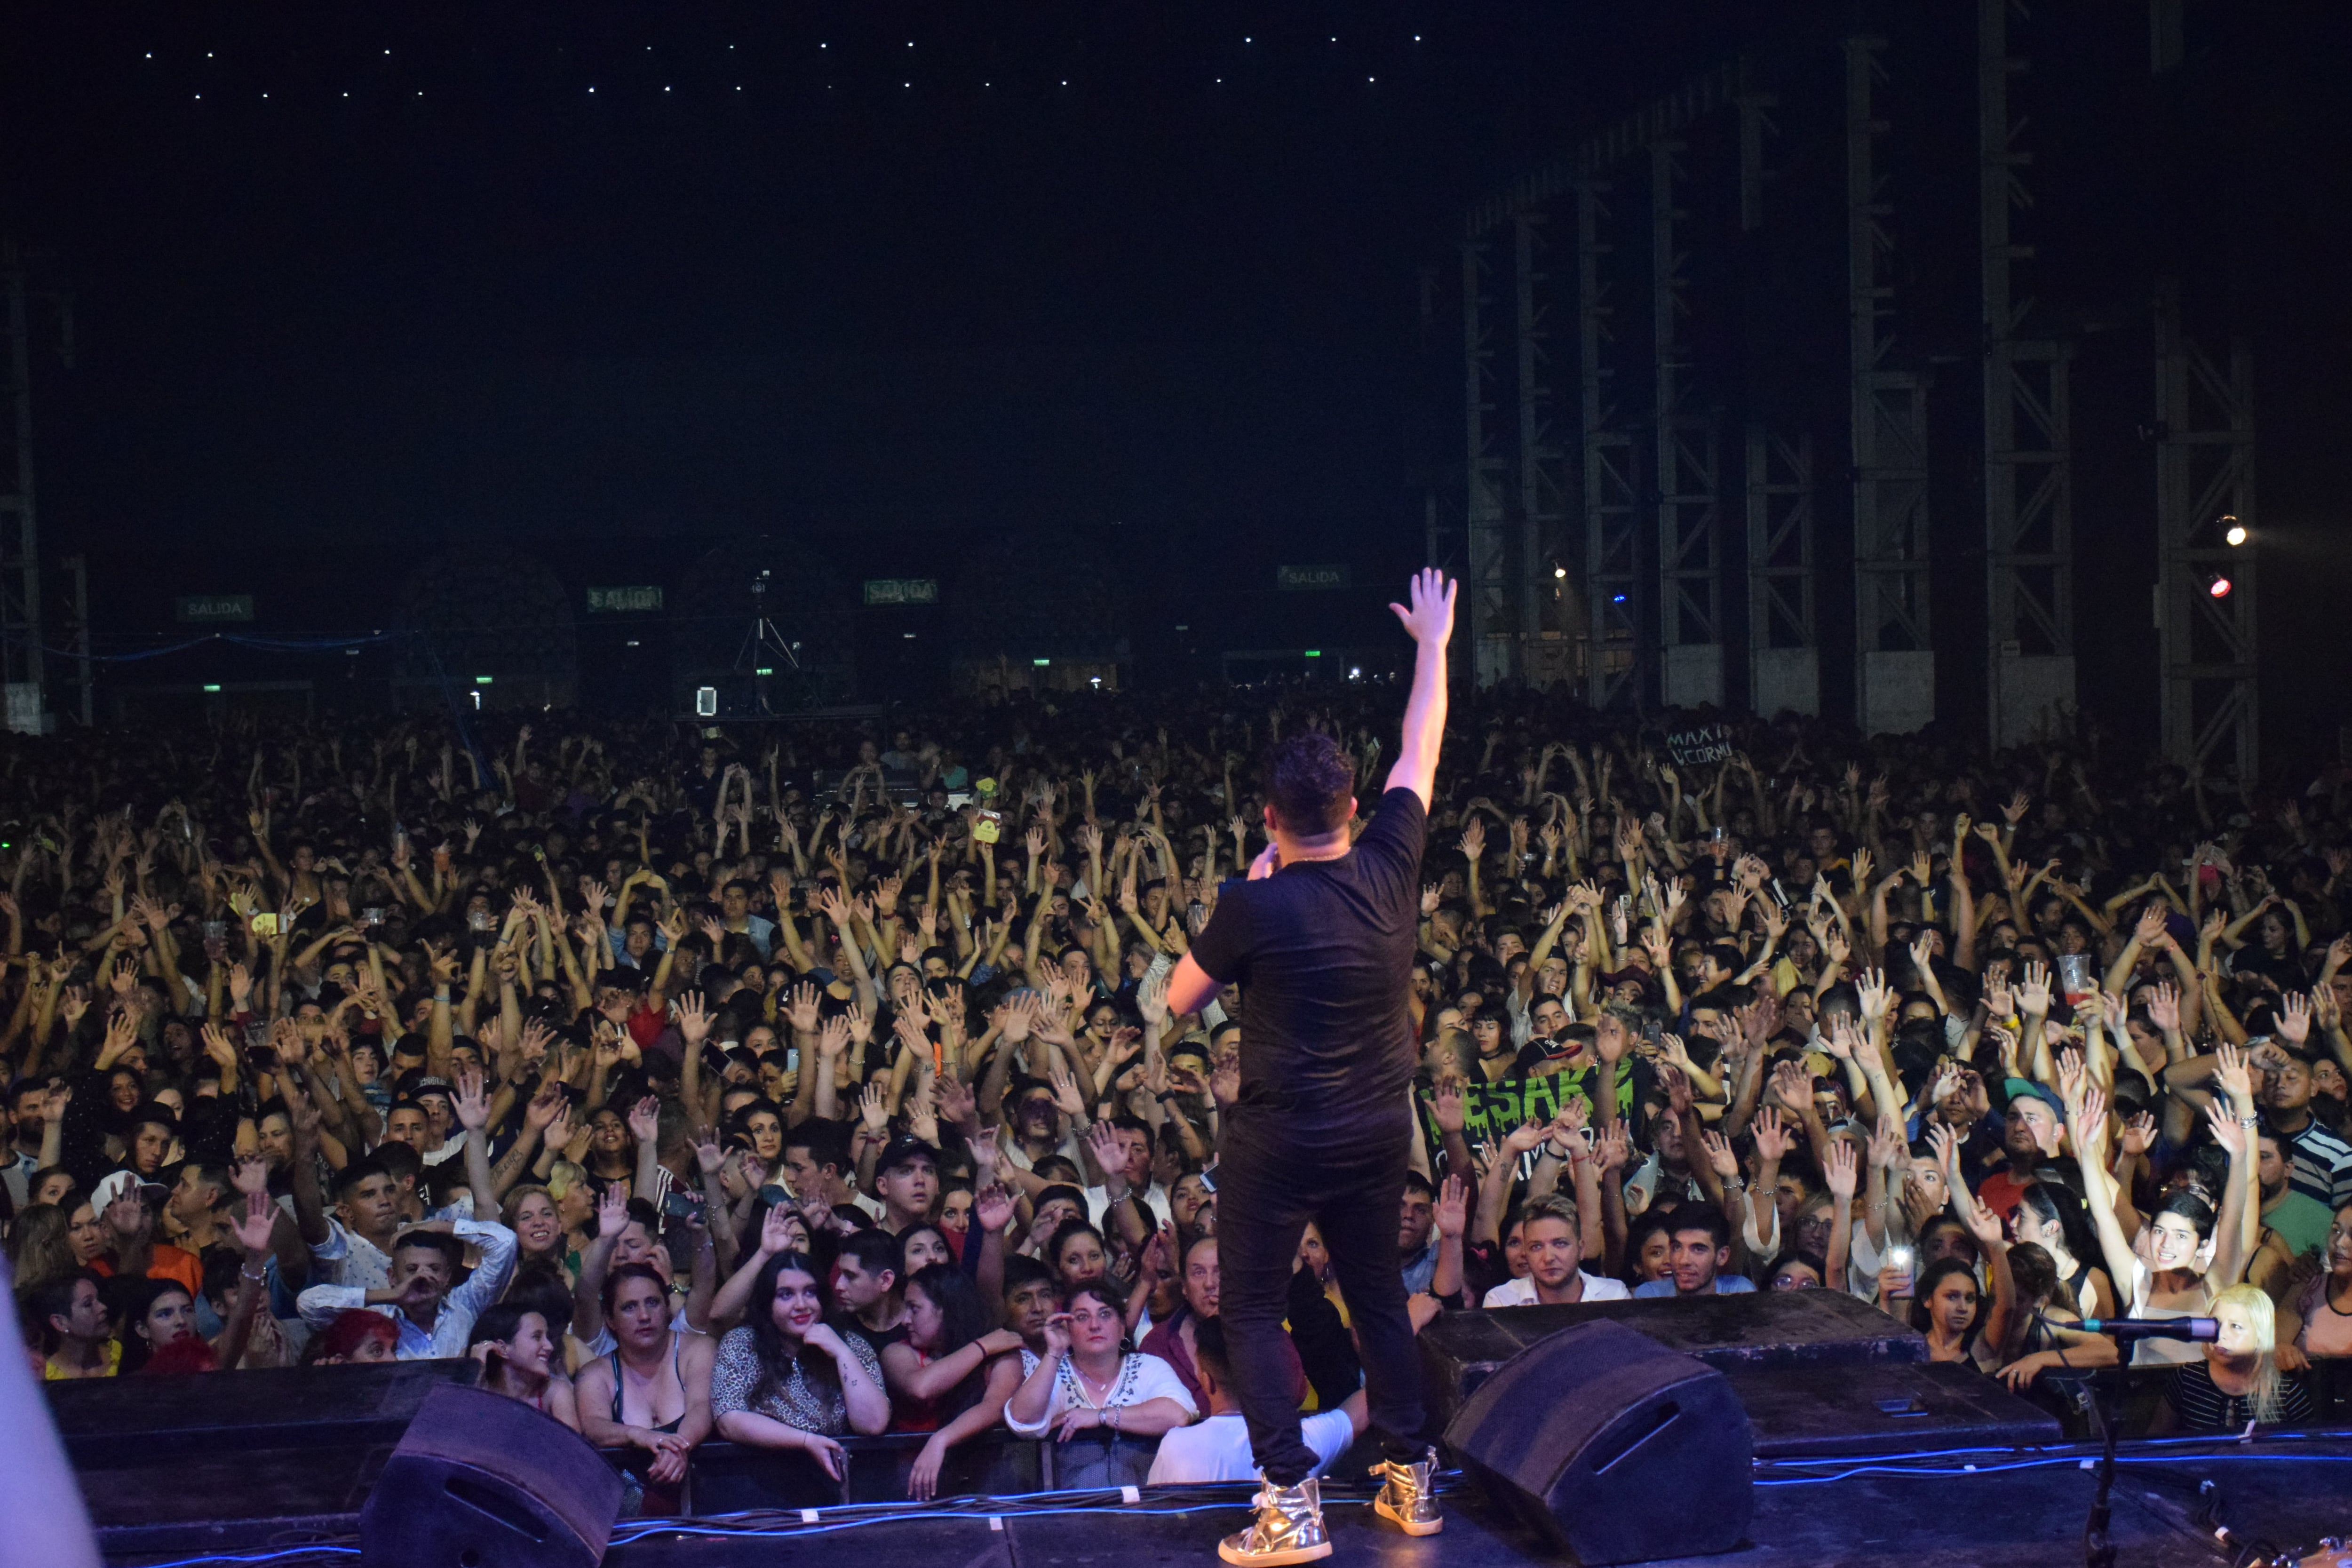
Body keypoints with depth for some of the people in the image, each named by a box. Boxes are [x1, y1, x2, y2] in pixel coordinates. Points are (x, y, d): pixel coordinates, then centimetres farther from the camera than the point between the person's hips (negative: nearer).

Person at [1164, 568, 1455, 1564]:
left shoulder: (1255, 908, -19)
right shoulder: (1390, 868, -8)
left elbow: (1182, 999, -3)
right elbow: (1421, 751, 7)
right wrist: (1434, 643, 20)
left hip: (1278, 1140, -5)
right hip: (1378, 1133, 5)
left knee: (1252, 1312, 5)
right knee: (1380, 1297, 19)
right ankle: (1412, 1476, 26)